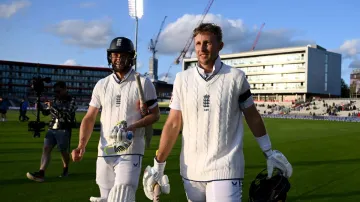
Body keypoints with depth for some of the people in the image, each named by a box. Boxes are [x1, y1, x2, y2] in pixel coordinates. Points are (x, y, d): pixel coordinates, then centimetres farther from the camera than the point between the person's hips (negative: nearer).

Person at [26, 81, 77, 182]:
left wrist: (53, 107, -22)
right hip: (51, 129, 5)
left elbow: (67, 115, -19)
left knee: (64, 151, 7)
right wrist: (40, 107, -2)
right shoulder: (55, 99, 12)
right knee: (46, 148, -8)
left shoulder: (71, 100, -6)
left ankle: (65, 169, 31)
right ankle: (41, 173, -16)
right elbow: (46, 112, 19)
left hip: (63, 131, -5)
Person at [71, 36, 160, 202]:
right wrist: (82, 145, -9)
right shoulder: (101, 85, 8)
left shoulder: (143, 83, -1)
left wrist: (132, 126, -16)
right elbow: (90, 118, 6)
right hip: (104, 152, 4)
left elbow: (155, 114, 2)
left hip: (130, 152, -4)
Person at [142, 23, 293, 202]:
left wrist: (269, 153, 11)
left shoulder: (236, 77, -3)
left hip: (225, 170, -2)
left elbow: (252, 117, 7)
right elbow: (173, 124, 3)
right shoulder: (182, 79, 2)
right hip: (190, 171, 3)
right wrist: (158, 165, 1)